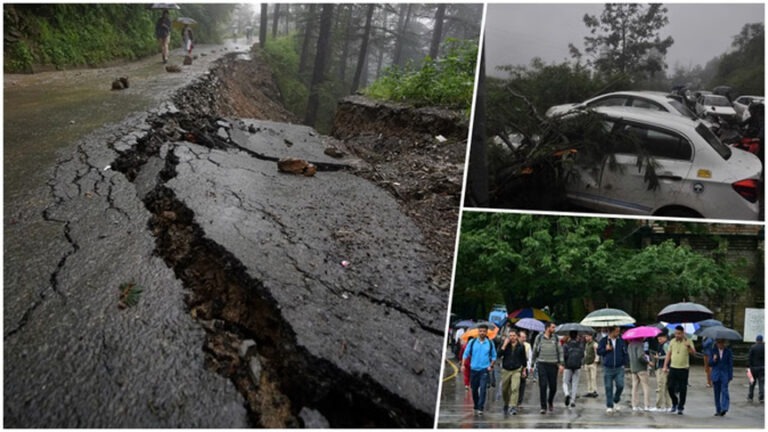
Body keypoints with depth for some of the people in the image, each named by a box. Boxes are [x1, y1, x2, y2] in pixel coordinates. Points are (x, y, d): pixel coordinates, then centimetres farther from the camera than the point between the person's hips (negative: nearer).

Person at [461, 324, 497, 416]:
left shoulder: (490, 343, 1)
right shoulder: (472, 342, 0)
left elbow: (494, 356, 8)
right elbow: (466, 354, 3)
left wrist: (491, 366, -4)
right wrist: (463, 365, -6)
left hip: (485, 369, -2)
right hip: (474, 369, 2)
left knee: (483, 389, -12)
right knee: (474, 389, 10)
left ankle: (480, 408, -12)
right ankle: (476, 407, 25)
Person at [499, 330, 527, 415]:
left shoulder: (521, 346, 3)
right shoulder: (505, 345, 1)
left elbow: (523, 359, 13)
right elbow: (499, 354, -14)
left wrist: (524, 370, 14)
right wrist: (504, 345, -18)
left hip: (517, 370, -1)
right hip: (506, 370, 1)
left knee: (515, 388, -16)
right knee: (504, 390, 9)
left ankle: (513, 406, -17)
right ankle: (506, 404, 32)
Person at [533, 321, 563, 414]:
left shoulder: (555, 338, 6)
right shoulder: (539, 338, 2)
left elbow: (560, 351, 7)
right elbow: (535, 351, 10)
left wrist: (561, 364, -2)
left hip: (553, 365, 2)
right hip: (542, 364, -1)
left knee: (553, 387, 4)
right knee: (543, 386, -5)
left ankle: (550, 402, 32)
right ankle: (543, 407, 2)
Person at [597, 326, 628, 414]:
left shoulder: (621, 341, 6)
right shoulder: (603, 341, 0)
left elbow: (625, 353, 11)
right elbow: (598, 352, 3)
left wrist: (624, 362, 1)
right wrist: (605, 349, -14)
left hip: (619, 368, 1)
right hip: (607, 368, -1)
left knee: (620, 386, -8)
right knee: (608, 388, 1)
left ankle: (616, 401, 18)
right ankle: (609, 406, 10)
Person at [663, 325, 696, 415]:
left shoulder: (688, 342, -4)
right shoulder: (672, 342, 8)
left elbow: (693, 353, -18)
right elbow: (668, 354, 13)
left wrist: (689, 347, -39)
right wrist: (665, 366, 9)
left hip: (683, 369, -3)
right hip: (673, 368, 3)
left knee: (682, 389, 1)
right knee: (670, 387, 1)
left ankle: (680, 408, 13)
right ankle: (674, 403, 23)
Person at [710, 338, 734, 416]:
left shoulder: (728, 351, 2)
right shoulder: (713, 350, 5)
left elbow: (730, 363, 3)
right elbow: (710, 362, 7)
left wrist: (730, 375, -2)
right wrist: (713, 360, -15)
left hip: (725, 373, -2)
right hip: (716, 374, 2)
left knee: (724, 390, -16)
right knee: (717, 392, 5)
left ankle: (724, 408, -23)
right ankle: (718, 410, 12)